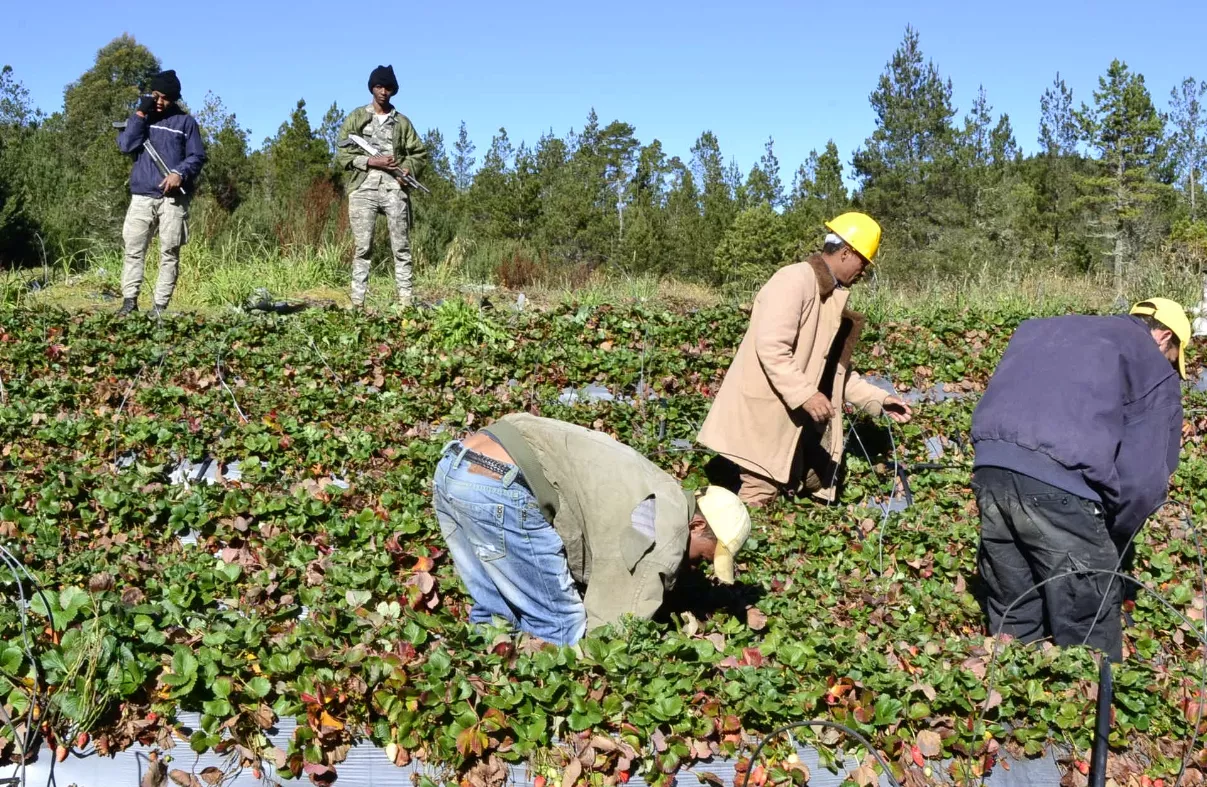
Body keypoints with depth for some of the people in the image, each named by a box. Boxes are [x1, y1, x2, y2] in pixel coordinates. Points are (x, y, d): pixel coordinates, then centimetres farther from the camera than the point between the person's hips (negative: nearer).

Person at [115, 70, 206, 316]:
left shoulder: (185, 122, 7)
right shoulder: (141, 118, 14)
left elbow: (197, 156, 2)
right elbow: (125, 145, -1)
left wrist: (180, 173, -17)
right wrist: (140, 114, -6)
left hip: (173, 198, -2)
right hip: (142, 196, 2)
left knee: (169, 253, -3)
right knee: (133, 249, -2)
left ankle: (160, 306, 0)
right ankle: (129, 300, 0)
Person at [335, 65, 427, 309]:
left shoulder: (402, 122, 15)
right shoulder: (356, 117, 10)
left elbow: (420, 153, 16)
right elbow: (342, 154, 3)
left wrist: (407, 169, -5)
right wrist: (372, 162, -10)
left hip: (394, 188, 1)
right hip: (363, 188, -1)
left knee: (401, 247, -2)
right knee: (362, 248, -4)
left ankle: (406, 301, -2)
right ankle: (357, 303, -4)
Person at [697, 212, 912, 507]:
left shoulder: (831, 296, 16)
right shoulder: (795, 280, -13)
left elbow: (836, 369, 19)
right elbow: (771, 348, -23)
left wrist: (878, 399, 12)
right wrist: (805, 394, -28)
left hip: (794, 420, 10)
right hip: (764, 416, -10)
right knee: (760, 497, -10)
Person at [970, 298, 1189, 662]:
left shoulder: (1042, 328, 30)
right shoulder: (1156, 369, 12)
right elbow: (1142, 480, 3)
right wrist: (1110, 543, 17)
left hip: (989, 470, 6)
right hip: (1060, 487, -6)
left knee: (1012, 619, 20)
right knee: (1088, 639, 9)